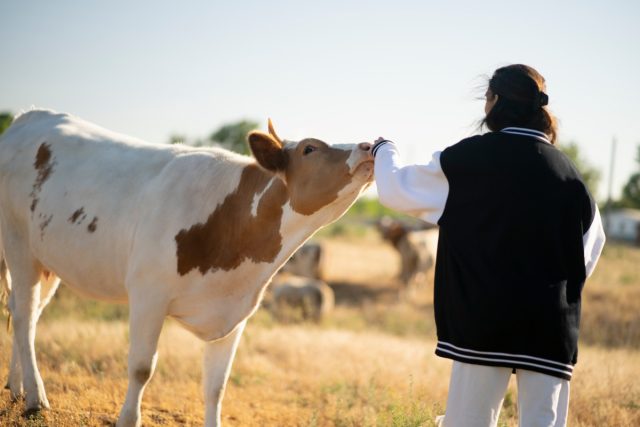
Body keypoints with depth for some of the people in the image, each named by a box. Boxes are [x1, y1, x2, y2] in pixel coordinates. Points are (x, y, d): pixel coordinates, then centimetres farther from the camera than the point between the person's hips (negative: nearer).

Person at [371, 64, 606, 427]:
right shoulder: (569, 173, 7)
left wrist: (384, 150, 26)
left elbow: (396, 190, 7)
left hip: (485, 322, -3)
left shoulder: (470, 158, -3)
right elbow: (590, 250, 11)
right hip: (551, 327, 3)